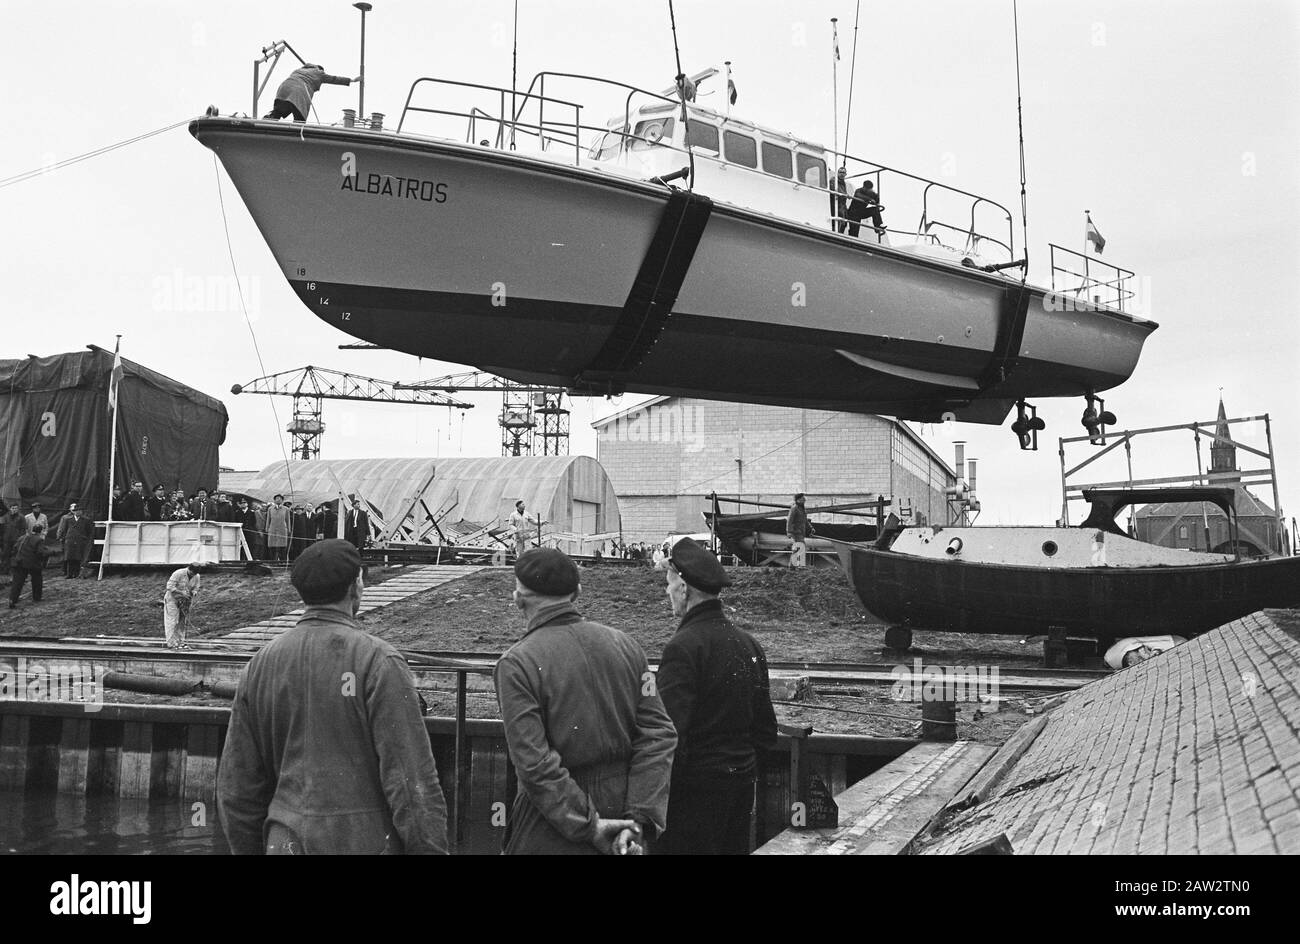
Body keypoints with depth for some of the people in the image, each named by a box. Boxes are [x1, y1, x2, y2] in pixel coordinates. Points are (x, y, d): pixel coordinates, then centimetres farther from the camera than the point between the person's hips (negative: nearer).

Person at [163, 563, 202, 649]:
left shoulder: (197, 577, -6)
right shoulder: (178, 574, -23)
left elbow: (195, 589, 2)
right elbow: (170, 587, -26)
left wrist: (193, 594, -21)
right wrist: (182, 593, -32)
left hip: (184, 600, 6)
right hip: (172, 599, -6)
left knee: (182, 622, 5)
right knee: (172, 622, -8)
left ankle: (180, 642, 9)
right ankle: (171, 643, -9)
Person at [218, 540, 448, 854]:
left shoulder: (261, 664, 6)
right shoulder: (378, 662, -11)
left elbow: (236, 784, 11)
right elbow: (412, 779, -14)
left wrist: (249, 849, 21)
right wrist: (431, 848, -8)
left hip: (287, 841, 5)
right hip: (366, 839, -5)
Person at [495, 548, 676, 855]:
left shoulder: (516, 663, -14)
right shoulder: (623, 643, 0)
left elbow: (533, 763, -20)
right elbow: (659, 735, -5)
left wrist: (587, 826, -14)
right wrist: (639, 819, -7)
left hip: (551, 838, -4)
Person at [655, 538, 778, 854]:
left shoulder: (683, 647, -18)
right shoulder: (749, 644, 7)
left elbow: (670, 734, -23)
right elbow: (767, 731, 13)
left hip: (696, 790, -8)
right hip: (742, 781, 8)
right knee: (733, 848, 18)